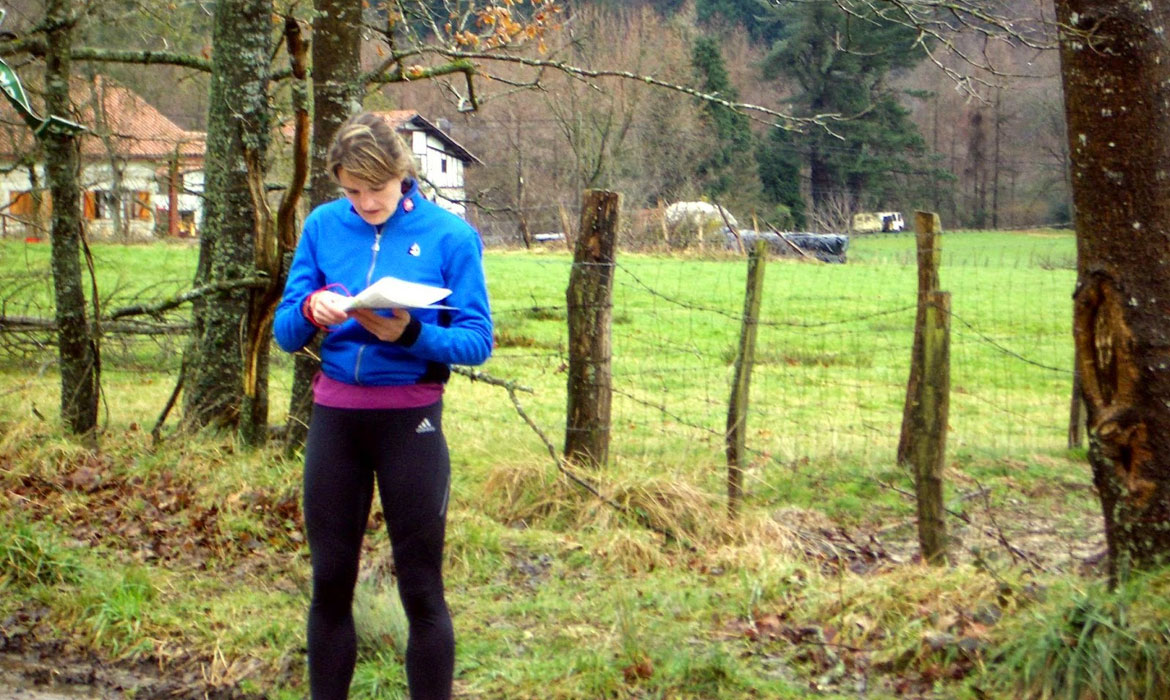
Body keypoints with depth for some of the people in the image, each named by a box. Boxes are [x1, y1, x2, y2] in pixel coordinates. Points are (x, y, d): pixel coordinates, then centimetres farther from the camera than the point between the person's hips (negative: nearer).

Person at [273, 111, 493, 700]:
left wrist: (409, 334, -26)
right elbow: (285, 332, 3)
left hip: (409, 419, -3)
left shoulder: (449, 235, -7)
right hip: (335, 414, 3)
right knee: (330, 583, 11)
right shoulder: (323, 226, 2)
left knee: (421, 589, 3)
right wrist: (311, 310, -20)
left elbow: (477, 340, -9)